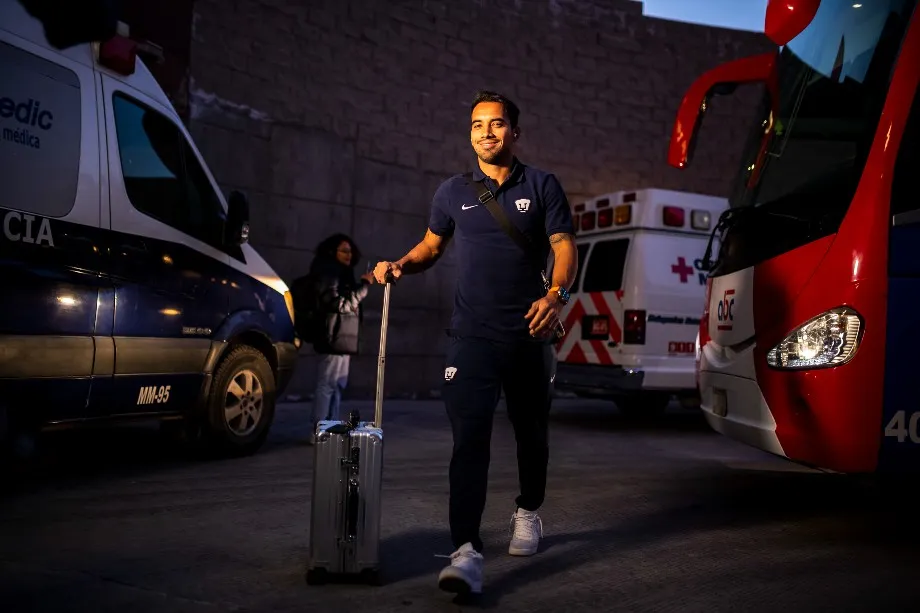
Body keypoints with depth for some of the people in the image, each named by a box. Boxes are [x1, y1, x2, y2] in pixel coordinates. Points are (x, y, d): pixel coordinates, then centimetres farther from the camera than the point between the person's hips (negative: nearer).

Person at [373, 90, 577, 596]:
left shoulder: (542, 186, 4)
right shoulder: (453, 192, 9)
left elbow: (564, 248, -2)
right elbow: (432, 245, 18)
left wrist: (556, 295, -20)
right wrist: (401, 265, -2)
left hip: (529, 333, 1)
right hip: (472, 336, 0)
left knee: (531, 434, 15)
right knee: (469, 440, -12)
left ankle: (528, 513, 40)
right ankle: (466, 553, -15)